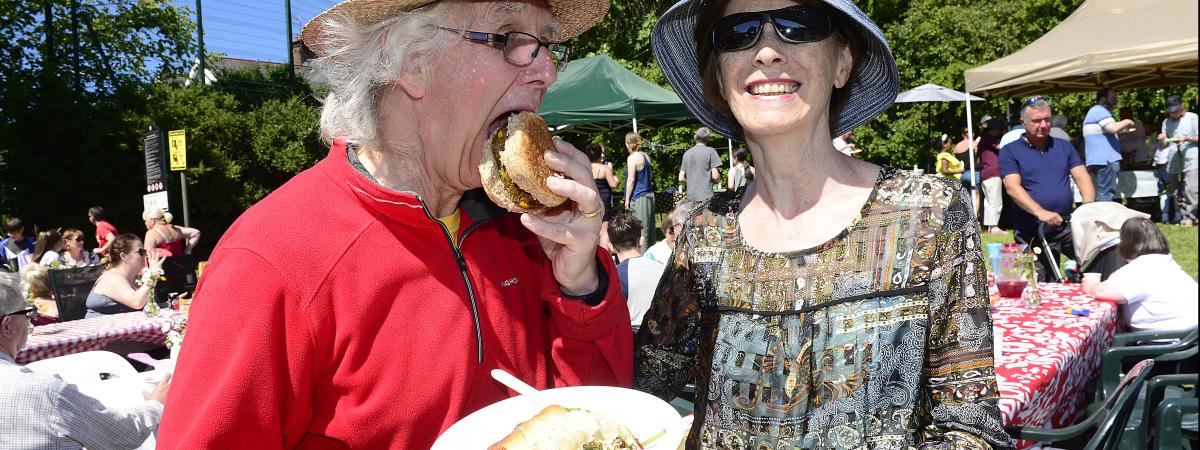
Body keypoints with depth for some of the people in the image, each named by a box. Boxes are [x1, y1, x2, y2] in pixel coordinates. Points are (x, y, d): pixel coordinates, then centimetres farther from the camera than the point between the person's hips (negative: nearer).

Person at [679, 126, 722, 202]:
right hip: (706, 196, -5)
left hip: (691, 196, 5)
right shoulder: (711, 151, -2)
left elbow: (681, 179, 10)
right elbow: (715, 176, -9)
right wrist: (719, 180, 12)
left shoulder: (686, 153, 12)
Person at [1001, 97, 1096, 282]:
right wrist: (1041, 212, -26)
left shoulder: (1064, 146, 16)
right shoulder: (1010, 152, 2)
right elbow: (1012, 187, -11)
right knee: (1040, 288, -4)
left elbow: (1082, 177, 7)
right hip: (1032, 233, -4)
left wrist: (1089, 208, -14)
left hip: (1067, 226, 4)